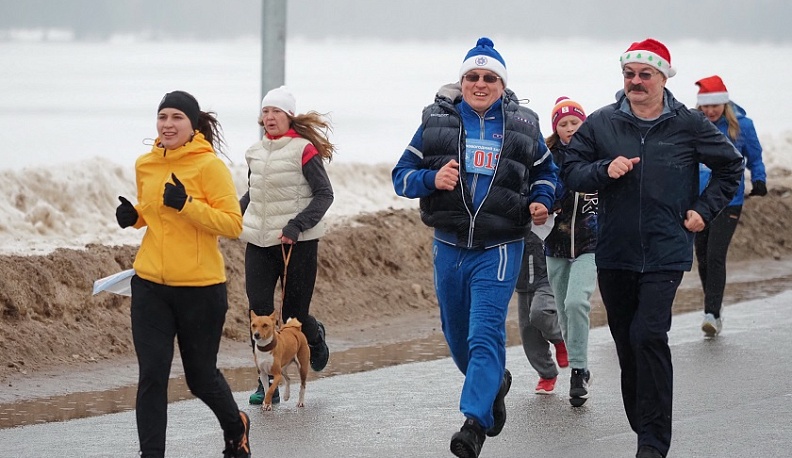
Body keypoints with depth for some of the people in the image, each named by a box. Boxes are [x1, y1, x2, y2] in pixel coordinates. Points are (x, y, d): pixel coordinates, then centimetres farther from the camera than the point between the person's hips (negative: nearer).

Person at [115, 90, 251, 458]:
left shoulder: (209, 165, -11)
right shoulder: (145, 165, 6)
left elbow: (233, 224, -15)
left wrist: (187, 205, -26)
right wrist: (133, 216, 2)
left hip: (200, 288, -4)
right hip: (150, 286, 4)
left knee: (201, 377, 12)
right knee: (151, 375, -4)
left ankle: (235, 426, 41)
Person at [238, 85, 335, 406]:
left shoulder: (303, 150, -8)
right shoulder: (256, 152, 10)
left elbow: (324, 194, -10)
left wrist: (297, 226, -19)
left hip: (297, 242, -5)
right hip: (259, 241, 5)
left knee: (294, 314, 2)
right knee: (259, 310, -7)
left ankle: (315, 337, 38)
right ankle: (267, 382, -1)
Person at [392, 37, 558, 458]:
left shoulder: (522, 126, 2)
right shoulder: (437, 121, 2)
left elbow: (545, 170, 19)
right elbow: (401, 175, 2)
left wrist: (541, 200, -1)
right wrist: (432, 179, -18)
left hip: (499, 249, -3)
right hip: (449, 246, 3)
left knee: (485, 333, -16)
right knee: (457, 335, 16)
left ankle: (474, 421, -21)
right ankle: (495, 382, 45)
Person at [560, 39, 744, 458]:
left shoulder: (688, 125, 0)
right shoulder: (600, 124, 3)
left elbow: (730, 165, 14)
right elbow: (570, 172, 3)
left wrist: (704, 209, 5)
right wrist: (605, 170, -15)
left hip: (665, 254, -3)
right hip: (614, 253, 3)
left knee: (648, 336, -16)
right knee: (626, 343, 9)